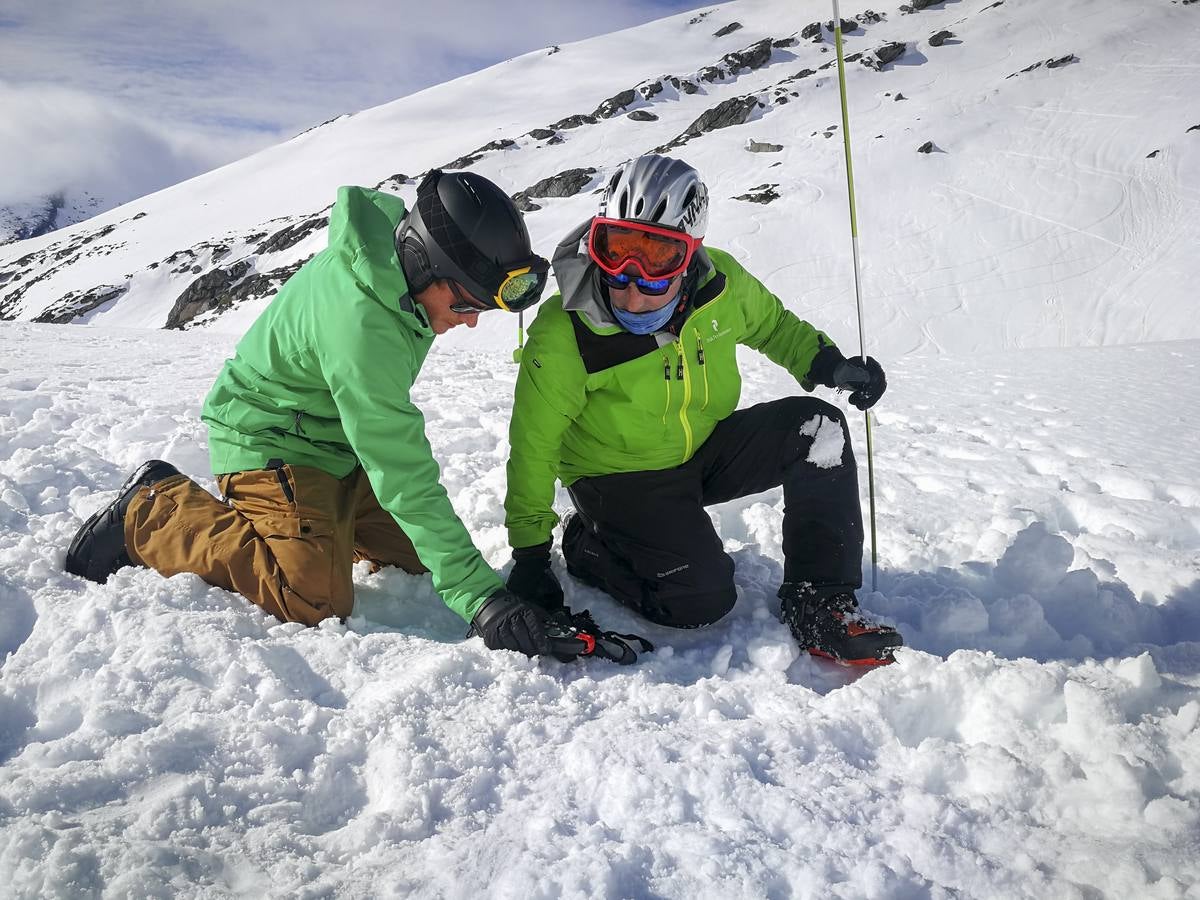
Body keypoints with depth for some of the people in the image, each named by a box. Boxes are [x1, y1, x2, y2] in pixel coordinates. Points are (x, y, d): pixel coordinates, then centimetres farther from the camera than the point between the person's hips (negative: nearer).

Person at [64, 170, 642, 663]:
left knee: (414, 555, 6)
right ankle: (151, 515, -3)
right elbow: (403, 474, -36)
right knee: (316, 598, -19)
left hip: (340, 438, 8)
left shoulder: (400, 246, -10)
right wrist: (478, 595, -37)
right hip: (270, 439, -8)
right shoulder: (359, 321, -37)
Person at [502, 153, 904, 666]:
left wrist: (828, 365, -9)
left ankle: (818, 603, -8)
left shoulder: (721, 283, -14)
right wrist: (529, 551, -11)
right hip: (619, 480, -4)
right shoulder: (565, 335, -24)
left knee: (819, 428, -15)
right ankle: (587, 545, 8)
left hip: (705, 451, 5)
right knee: (702, 601, -20)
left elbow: (772, 325, 10)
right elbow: (534, 444, -14)